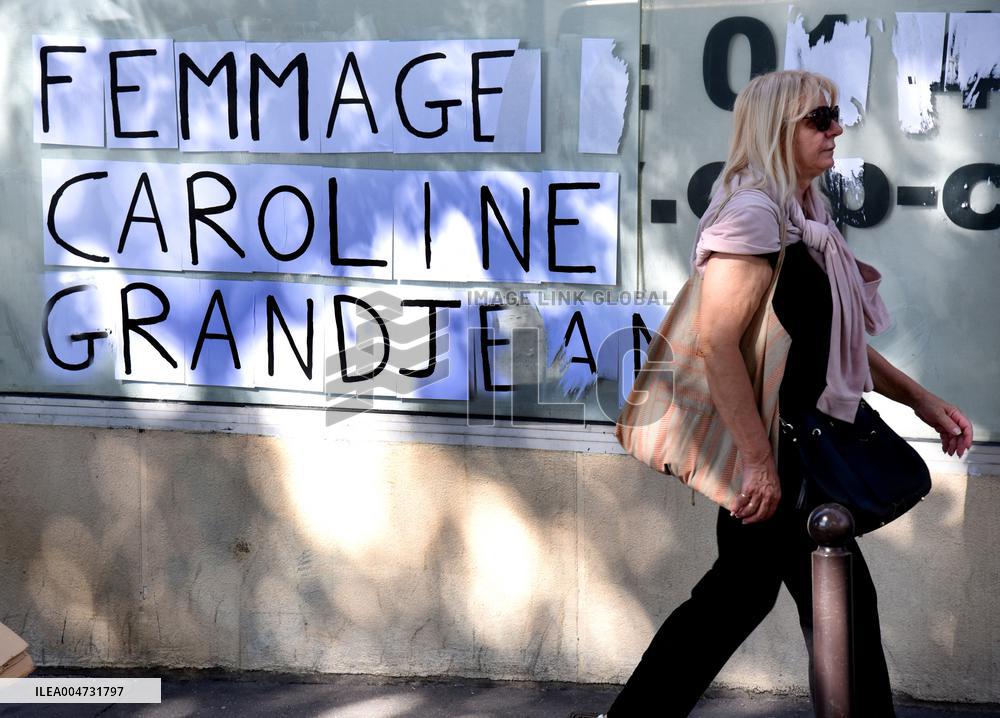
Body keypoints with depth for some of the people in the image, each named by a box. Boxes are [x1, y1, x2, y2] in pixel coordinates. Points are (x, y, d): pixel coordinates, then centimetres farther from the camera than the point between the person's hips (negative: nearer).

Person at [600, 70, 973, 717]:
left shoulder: (804, 218, 14)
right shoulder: (753, 211, -17)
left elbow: (837, 342, 22)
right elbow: (718, 343, -25)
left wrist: (921, 399, 17)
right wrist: (760, 462, -26)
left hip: (787, 448, 10)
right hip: (767, 449, -10)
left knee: (744, 588, 14)